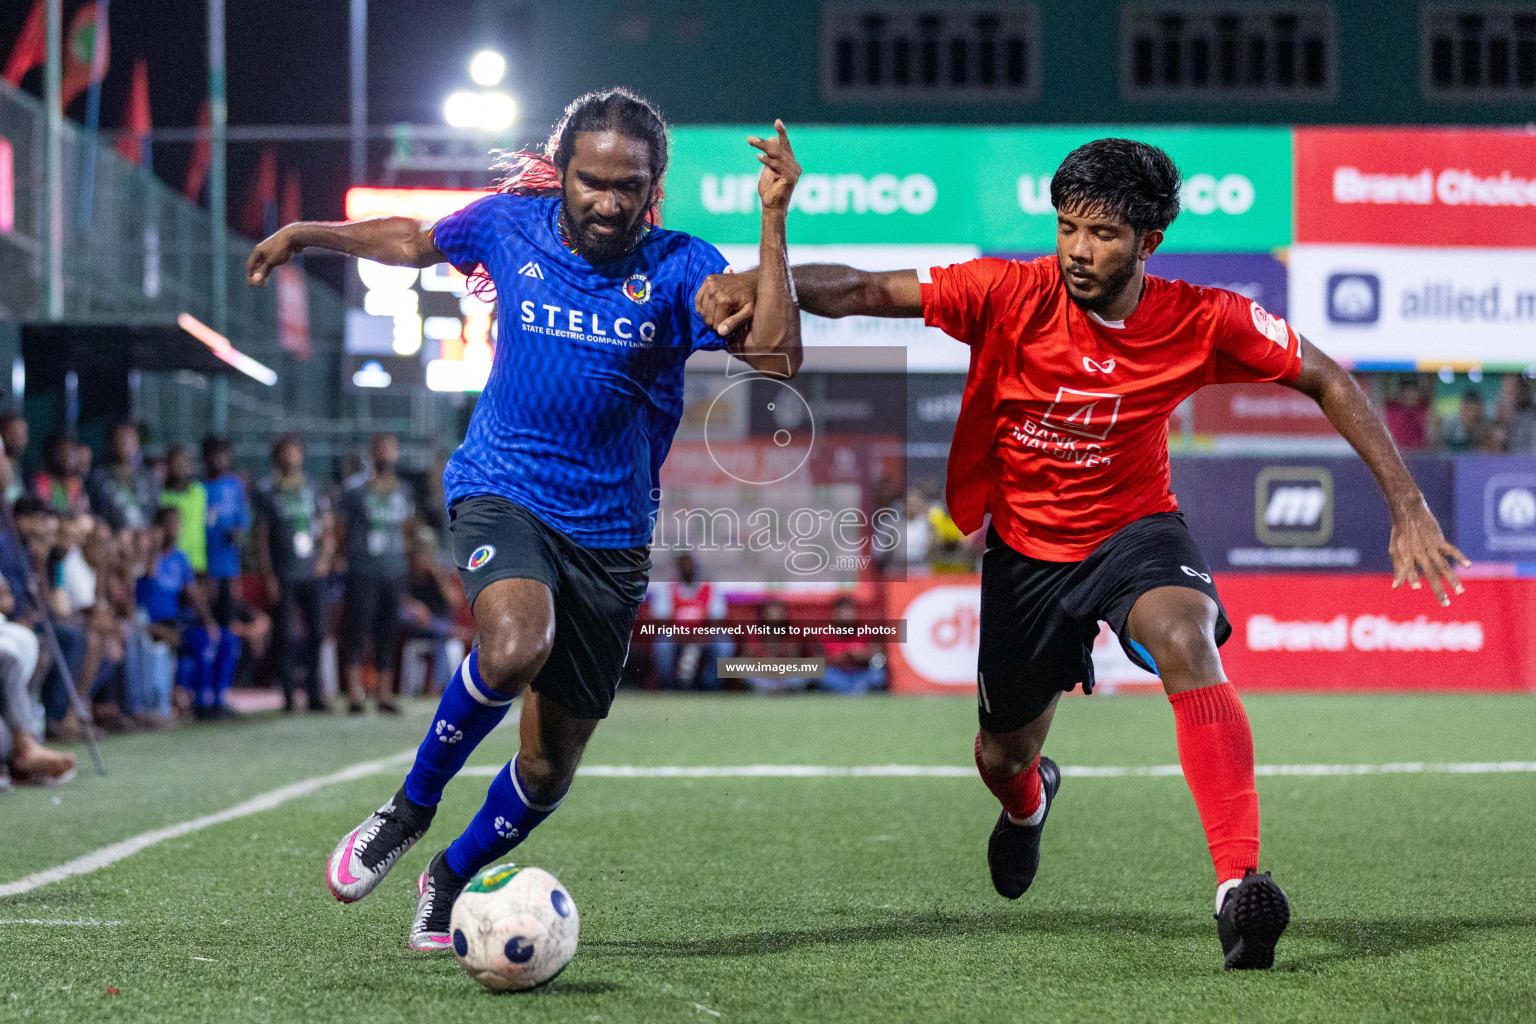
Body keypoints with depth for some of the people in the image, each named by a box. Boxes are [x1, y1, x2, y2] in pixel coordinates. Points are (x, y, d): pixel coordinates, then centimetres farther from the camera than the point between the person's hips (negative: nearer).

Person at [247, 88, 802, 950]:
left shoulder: (678, 268, -7)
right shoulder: (511, 226, -2)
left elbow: (776, 357, -21)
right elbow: (415, 240, 20)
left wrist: (773, 222, -28)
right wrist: (306, 235, 25)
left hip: (609, 534, 1)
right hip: (502, 491, -1)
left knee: (550, 767, 6)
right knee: (515, 648, -35)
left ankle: (454, 878, 38)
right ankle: (411, 807, -8)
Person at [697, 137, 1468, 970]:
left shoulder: (1199, 321, -18)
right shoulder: (1010, 294, -20)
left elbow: (1328, 383, -8)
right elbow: (868, 292, -22)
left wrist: (1407, 506, -14)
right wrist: (759, 284, -41)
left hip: (1133, 528, -2)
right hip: (1023, 547, 2)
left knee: (1184, 640, -36)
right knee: (1003, 760, 16)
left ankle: (1239, 883, -41)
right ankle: (1028, 801, 59)